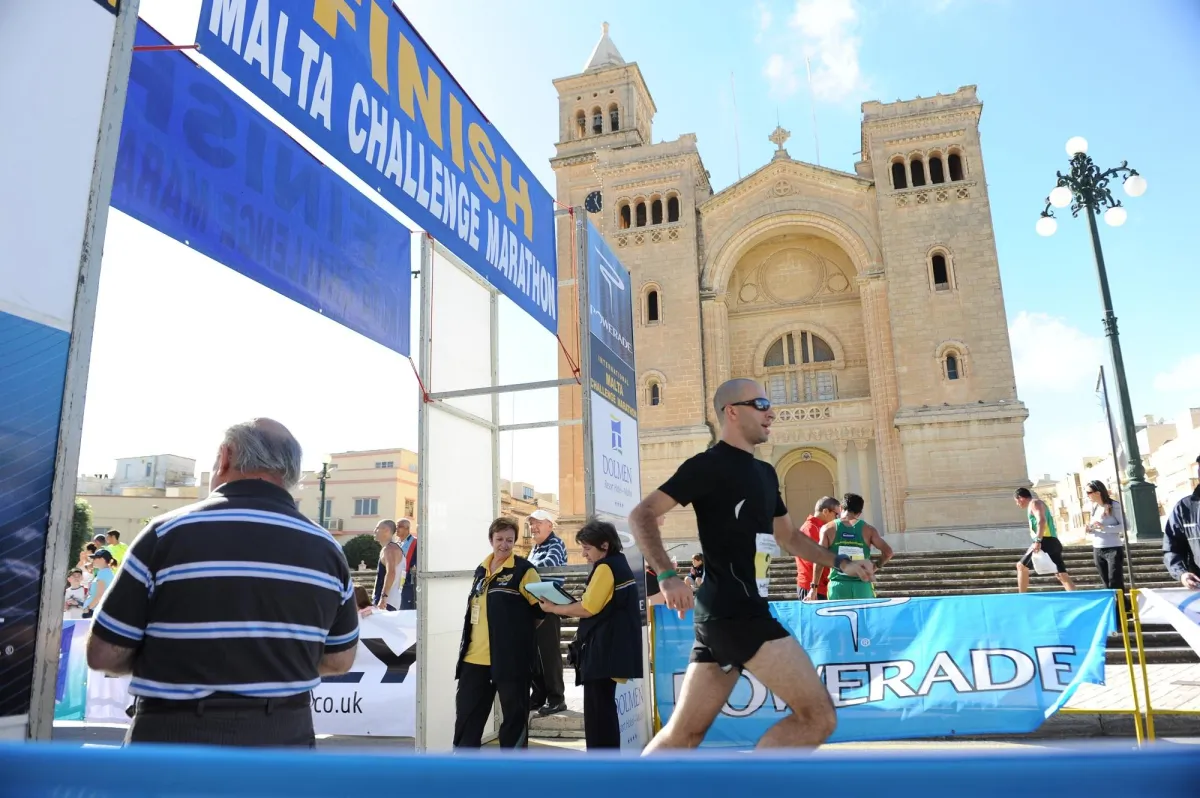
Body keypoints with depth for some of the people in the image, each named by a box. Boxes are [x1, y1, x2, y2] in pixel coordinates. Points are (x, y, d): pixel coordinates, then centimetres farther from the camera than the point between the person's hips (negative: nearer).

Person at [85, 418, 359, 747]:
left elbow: (103, 655, -5)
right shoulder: (326, 549, -1)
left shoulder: (167, 533, -11)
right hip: (285, 740, 3)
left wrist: (165, 656, 13)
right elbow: (340, 660, 8)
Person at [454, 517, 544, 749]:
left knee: (514, 714, 5)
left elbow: (541, 608, -8)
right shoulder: (481, 570, 14)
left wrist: (517, 630, -10)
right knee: (467, 712, 12)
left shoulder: (523, 569, -6)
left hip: (511, 657, -6)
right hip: (475, 656, 7)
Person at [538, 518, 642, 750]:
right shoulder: (620, 566, 16)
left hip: (603, 650, -10)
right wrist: (568, 606, 10)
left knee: (597, 710, -5)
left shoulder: (606, 567, -13)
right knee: (604, 708, 14)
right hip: (612, 648, 10)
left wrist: (553, 608, -5)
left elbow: (588, 609, -16)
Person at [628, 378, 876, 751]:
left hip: (729, 613, 9)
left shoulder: (764, 473, 20)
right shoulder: (709, 465, -8)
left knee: (682, 735, 11)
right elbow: (641, 515, -13)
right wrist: (667, 575, -26)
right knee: (818, 715, -9)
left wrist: (841, 562, 17)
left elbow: (788, 537, 30)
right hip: (734, 610, -9)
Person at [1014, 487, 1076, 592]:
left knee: (1021, 566, -1)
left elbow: (1042, 520, -21)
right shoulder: (1034, 504, 25)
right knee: (1062, 575, 5)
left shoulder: (1034, 503, -4)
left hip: (1046, 542, -10)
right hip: (1053, 542, 10)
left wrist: (1038, 541, -29)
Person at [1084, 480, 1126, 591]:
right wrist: (1090, 530, -4)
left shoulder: (1114, 505, -11)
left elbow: (1123, 526, -14)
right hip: (1097, 550, 6)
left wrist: (1104, 527, -24)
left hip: (1113, 549, -6)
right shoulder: (1094, 506, 9)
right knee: (1107, 584, 11)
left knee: (1116, 584, -5)